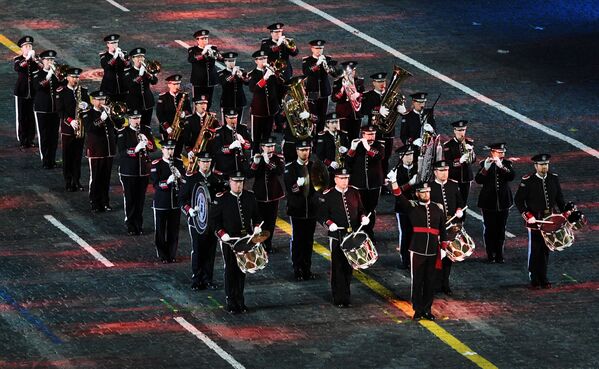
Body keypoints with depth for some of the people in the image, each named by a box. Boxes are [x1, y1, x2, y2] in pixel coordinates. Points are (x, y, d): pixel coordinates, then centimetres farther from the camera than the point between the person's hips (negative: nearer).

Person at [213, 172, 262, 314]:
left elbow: (256, 215, 16)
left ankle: (240, 301, 20)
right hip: (229, 241, -4)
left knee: (242, 270, 10)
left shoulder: (250, 196, 6)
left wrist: (257, 227, -2)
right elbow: (215, 219, -3)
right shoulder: (221, 198, -5)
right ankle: (231, 302, 7)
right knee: (230, 270, 0)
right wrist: (223, 234, -15)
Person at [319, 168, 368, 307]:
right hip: (337, 237, -4)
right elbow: (321, 215, -4)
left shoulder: (354, 192, 7)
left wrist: (363, 217, -2)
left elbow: (360, 209, 18)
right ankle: (340, 299, 1)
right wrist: (329, 223, -22)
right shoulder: (327, 195, -5)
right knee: (338, 268, -4)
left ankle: (345, 296, 23)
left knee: (349, 267, 11)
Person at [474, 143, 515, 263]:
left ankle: (499, 254, 15)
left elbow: (512, 176, -16)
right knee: (489, 229, 2)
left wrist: (501, 166, -29)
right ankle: (490, 254, 10)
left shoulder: (506, 164, 2)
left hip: (503, 202, 2)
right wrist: (485, 168, -32)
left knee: (501, 229, 7)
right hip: (488, 202, -2)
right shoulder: (485, 164, -4)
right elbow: (478, 180, -16)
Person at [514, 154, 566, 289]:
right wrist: (527, 215, -14)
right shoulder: (527, 181, -10)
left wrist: (565, 212, 6)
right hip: (534, 221, -4)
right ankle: (534, 279, 11)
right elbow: (518, 200, -6)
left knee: (546, 249, 11)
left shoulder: (554, 178, 4)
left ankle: (543, 278, 20)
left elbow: (559, 197, 15)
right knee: (535, 250, 1)